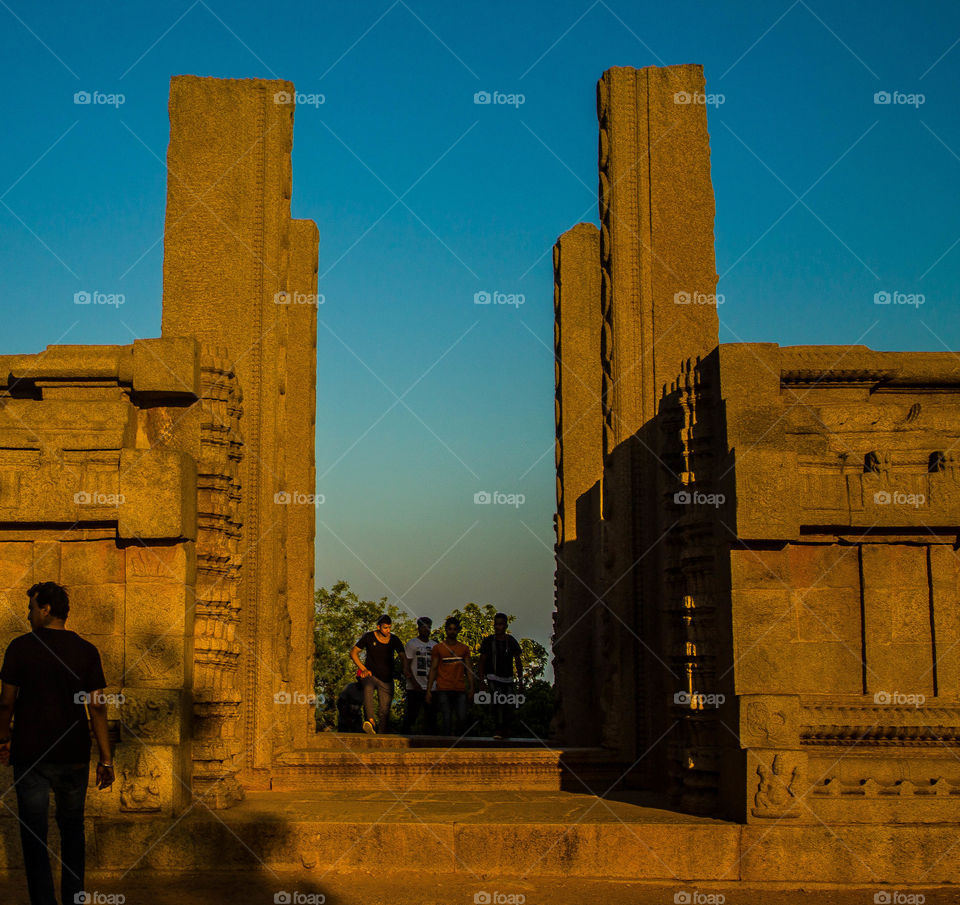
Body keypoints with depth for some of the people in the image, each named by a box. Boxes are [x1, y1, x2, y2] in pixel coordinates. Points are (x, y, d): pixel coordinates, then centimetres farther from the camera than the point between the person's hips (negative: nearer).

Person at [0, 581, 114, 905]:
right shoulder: (87, 651, -1)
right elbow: (98, 708, -3)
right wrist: (106, 760, 1)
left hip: (31, 754, -2)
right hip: (75, 755, 3)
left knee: (34, 834, 5)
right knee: (72, 829, 17)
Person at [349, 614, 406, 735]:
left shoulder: (394, 640, 5)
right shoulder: (369, 637, -1)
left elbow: (403, 656, 1)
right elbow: (353, 652, 4)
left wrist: (405, 669, -20)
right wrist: (363, 669, -7)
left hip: (386, 680, 3)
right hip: (370, 675, -3)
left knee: (384, 711, -2)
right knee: (368, 686, -37)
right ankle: (371, 720, -51)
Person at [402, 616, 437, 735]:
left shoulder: (434, 645, 16)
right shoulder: (411, 644, 0)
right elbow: (406, 665, -5)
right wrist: (414, 683, -14)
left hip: (430, 687, 5)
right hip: (415, 688, -5)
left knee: (431, 716, 4)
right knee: (412, 714, -5)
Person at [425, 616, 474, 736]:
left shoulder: (464, 648, 13)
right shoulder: (438, 648, 6)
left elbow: (468, 669, 13)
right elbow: (433, 669, 5)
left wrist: (471, 688, 2)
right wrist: (429, 690, 0)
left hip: (460, 690, 2)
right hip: (443, 690, -2)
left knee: (462, 718, -8)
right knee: (447, 720, -5)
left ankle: (455, 735, 18)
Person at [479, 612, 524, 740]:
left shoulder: (511, 641, 6)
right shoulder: (488, 641, 1)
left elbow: (518, 661, 11)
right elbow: (482, 661, 5)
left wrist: (520, 680, 6)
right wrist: (482, 679, -3)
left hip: (508, 679, 3)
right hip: (493, 678, -3)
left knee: (509, 705, 0)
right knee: (498, 702, -20)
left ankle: (507, 731, 12)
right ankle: (498, 730, -22)